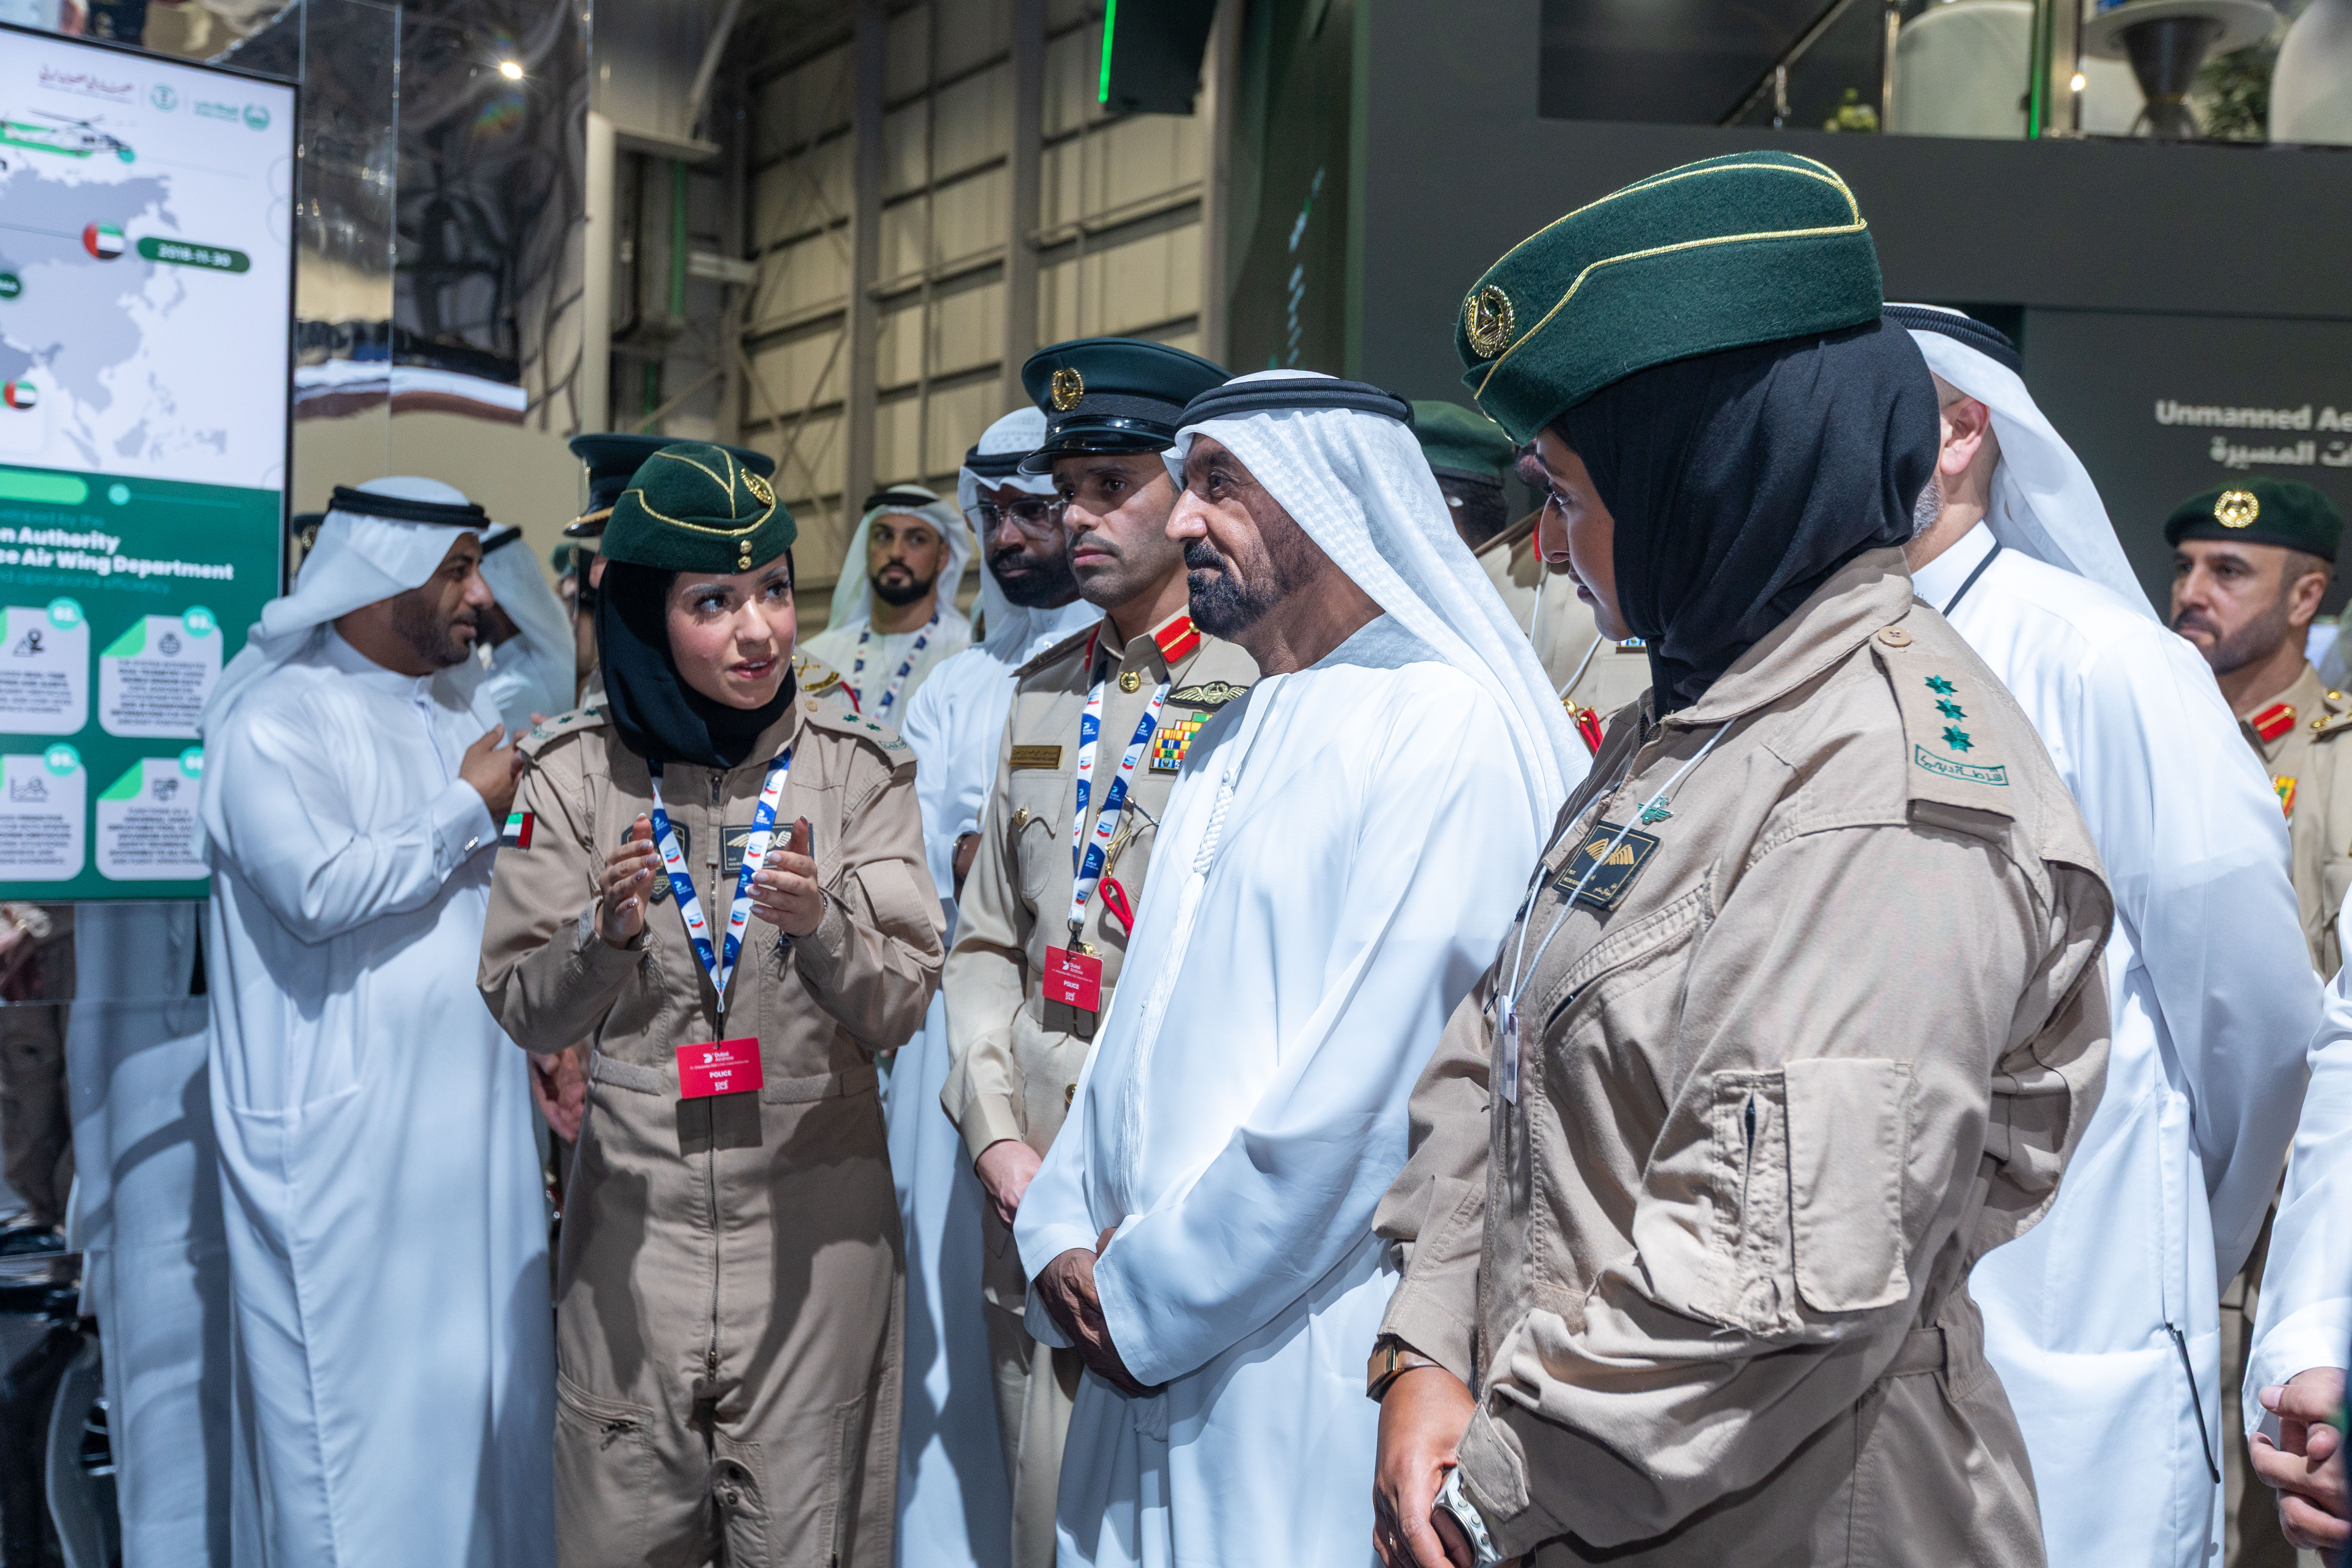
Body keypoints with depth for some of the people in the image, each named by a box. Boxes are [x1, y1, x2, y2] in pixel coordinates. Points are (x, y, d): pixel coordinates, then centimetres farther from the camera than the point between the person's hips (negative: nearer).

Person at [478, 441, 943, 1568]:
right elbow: (523, 1015, 0)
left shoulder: (855, 763, -4)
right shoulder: (575, 770, -2)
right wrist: (606, 934, -20)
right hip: (635, 1213, 1)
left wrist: (821, 924, -25)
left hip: (814, 1220, 0)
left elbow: (900, 1011, -6)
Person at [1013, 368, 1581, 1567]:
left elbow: (1362, 1094, -20)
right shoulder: (1234, 740, 13)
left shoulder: (1448, 727, -15)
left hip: (1306, 1355, -7)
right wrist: (1064, 1236, 1)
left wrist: (1150, 1294, -13)